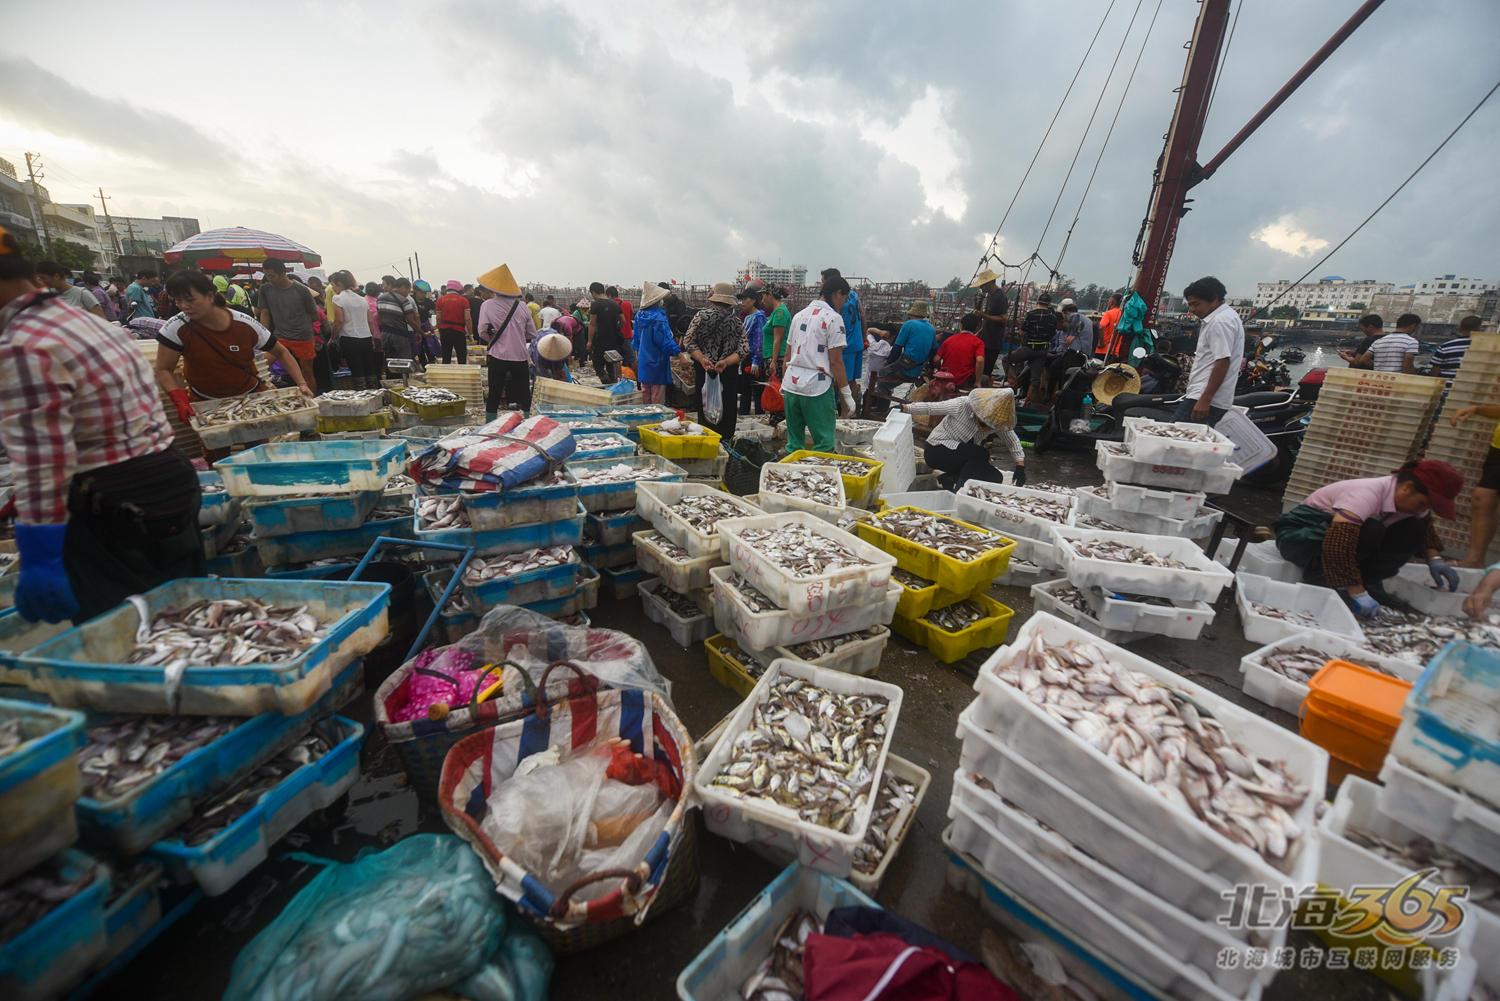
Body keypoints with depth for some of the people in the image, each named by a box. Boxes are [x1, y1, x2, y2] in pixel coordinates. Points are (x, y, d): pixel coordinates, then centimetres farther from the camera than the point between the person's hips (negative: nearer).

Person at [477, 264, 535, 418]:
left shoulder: (488, 305, -4)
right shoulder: (522, 306, 1)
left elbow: (483, 332, -10)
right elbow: (532, 334, 3)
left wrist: (494, 339, 9)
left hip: (498, 356, -1)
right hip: (521, 357, 1)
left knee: (493, 395, 9)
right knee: (524, 396, 10)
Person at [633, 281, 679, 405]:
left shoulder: (639, 316, 4)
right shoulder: (659, 318, -20)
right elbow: (667, 342, -22)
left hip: (643, 363, 8)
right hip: (657, 364, -8)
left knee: (645, 397, 18)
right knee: (658, 400, 1)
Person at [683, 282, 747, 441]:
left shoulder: (701, 315, -2)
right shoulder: (737, 321, 2)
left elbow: (688, 341, -11)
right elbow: (743, 349, -9)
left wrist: (702, 359, -18)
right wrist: (726, 362, -16)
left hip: (703, 370, 0)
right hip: (729, 373, 1)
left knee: (705, 410, 7)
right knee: (727, 412, 8)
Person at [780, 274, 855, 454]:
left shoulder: (799, 315, 15)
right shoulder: (833, 318, -6)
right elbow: (835, 361, -10)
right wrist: (846, 394, -6)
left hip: (791, 384, 7)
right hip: (817, 387, -7)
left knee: (793, 442, 13)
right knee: (824, 443, 1)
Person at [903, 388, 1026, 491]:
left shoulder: (997, 421, -10)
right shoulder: (963, 404, -26)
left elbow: (1012, 440, -5)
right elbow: (930, 407, -19)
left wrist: (1020, 466, -17)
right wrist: (903, 407, -16)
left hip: (960, 457, 6)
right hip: (936, 450, -6)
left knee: (995, 477, -8)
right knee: (982, 453, -27)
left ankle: (950, 479, -3)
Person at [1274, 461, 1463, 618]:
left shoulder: (1407, 498, -5)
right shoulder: (1368, 494, -29)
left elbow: (1425, 529, 18)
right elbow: (1337, 546, -41)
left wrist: (1434, 559, -1)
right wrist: (1358, 594, -38)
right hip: (1299, 532, -8)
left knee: (1414, 529, -7)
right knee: (1369, 532, -32)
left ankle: (1367, 584, -4)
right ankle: (1322, 583, -20)